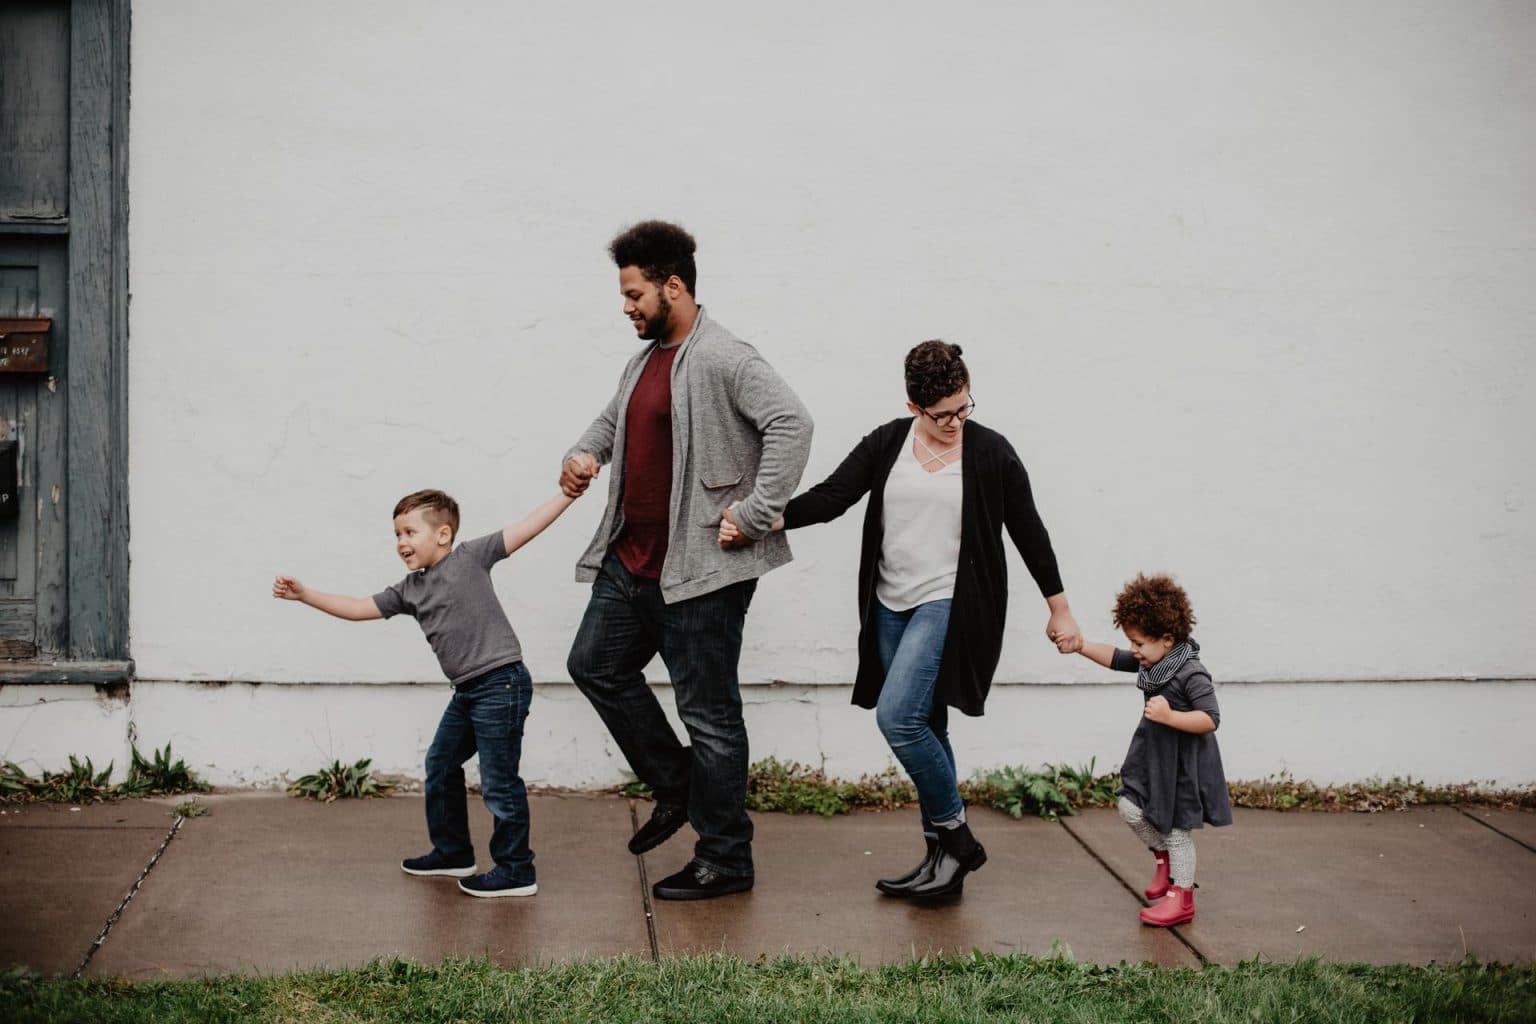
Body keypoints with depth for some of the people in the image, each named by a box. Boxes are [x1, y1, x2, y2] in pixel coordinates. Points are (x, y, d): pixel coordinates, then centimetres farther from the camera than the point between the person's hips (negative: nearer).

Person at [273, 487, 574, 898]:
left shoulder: (470, 557, -8)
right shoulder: (409, 591, 11)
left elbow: (528, 526, -10)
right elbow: (358, 609, 14)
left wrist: (569, 492, -16)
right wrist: (304, 594, 8)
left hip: (501, 683, -9)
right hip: (467, 691, 9)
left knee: (498, 780, -4)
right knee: (440, 766, 20)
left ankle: (516, 871, 7)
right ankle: (452, 852, 36)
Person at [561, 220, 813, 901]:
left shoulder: (723, 359, -16)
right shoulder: (645, 361, 14)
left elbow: (791, 423, -27)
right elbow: (613, 418, 31)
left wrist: (754, 515, -26)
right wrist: (584, 454, 10)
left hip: (700, 569, -10)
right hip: (632, 561, 10)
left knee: (708, 712, -2)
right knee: (596, 665, 18)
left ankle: (725, 862, 10)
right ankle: (677, 787, 30)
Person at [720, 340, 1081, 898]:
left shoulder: (991, 452, -5)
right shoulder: (888, 443, 4)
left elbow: (1028, 532, 3)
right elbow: (829, 497, -2)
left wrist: (1060, 610, 8)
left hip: (950, 605, -5)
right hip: (892, 607, 5)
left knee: (898, 716, -19)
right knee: (923, 729, 9)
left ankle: (954, 837, -2)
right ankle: (945, 855, 18)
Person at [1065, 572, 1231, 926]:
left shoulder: (1191, 674, -24)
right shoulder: (1150, 662, 1)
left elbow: (1210, 719, -27)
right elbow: (1114, 658, 12)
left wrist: (1170, 716, -35)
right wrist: (1081, 646, -1)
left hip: (1183, 763, -8)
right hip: (1152, 755, 8)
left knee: (1175, 828, 2)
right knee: (1131, 809, 5)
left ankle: (1180, 897, 15)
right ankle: (1164, 858, 30)